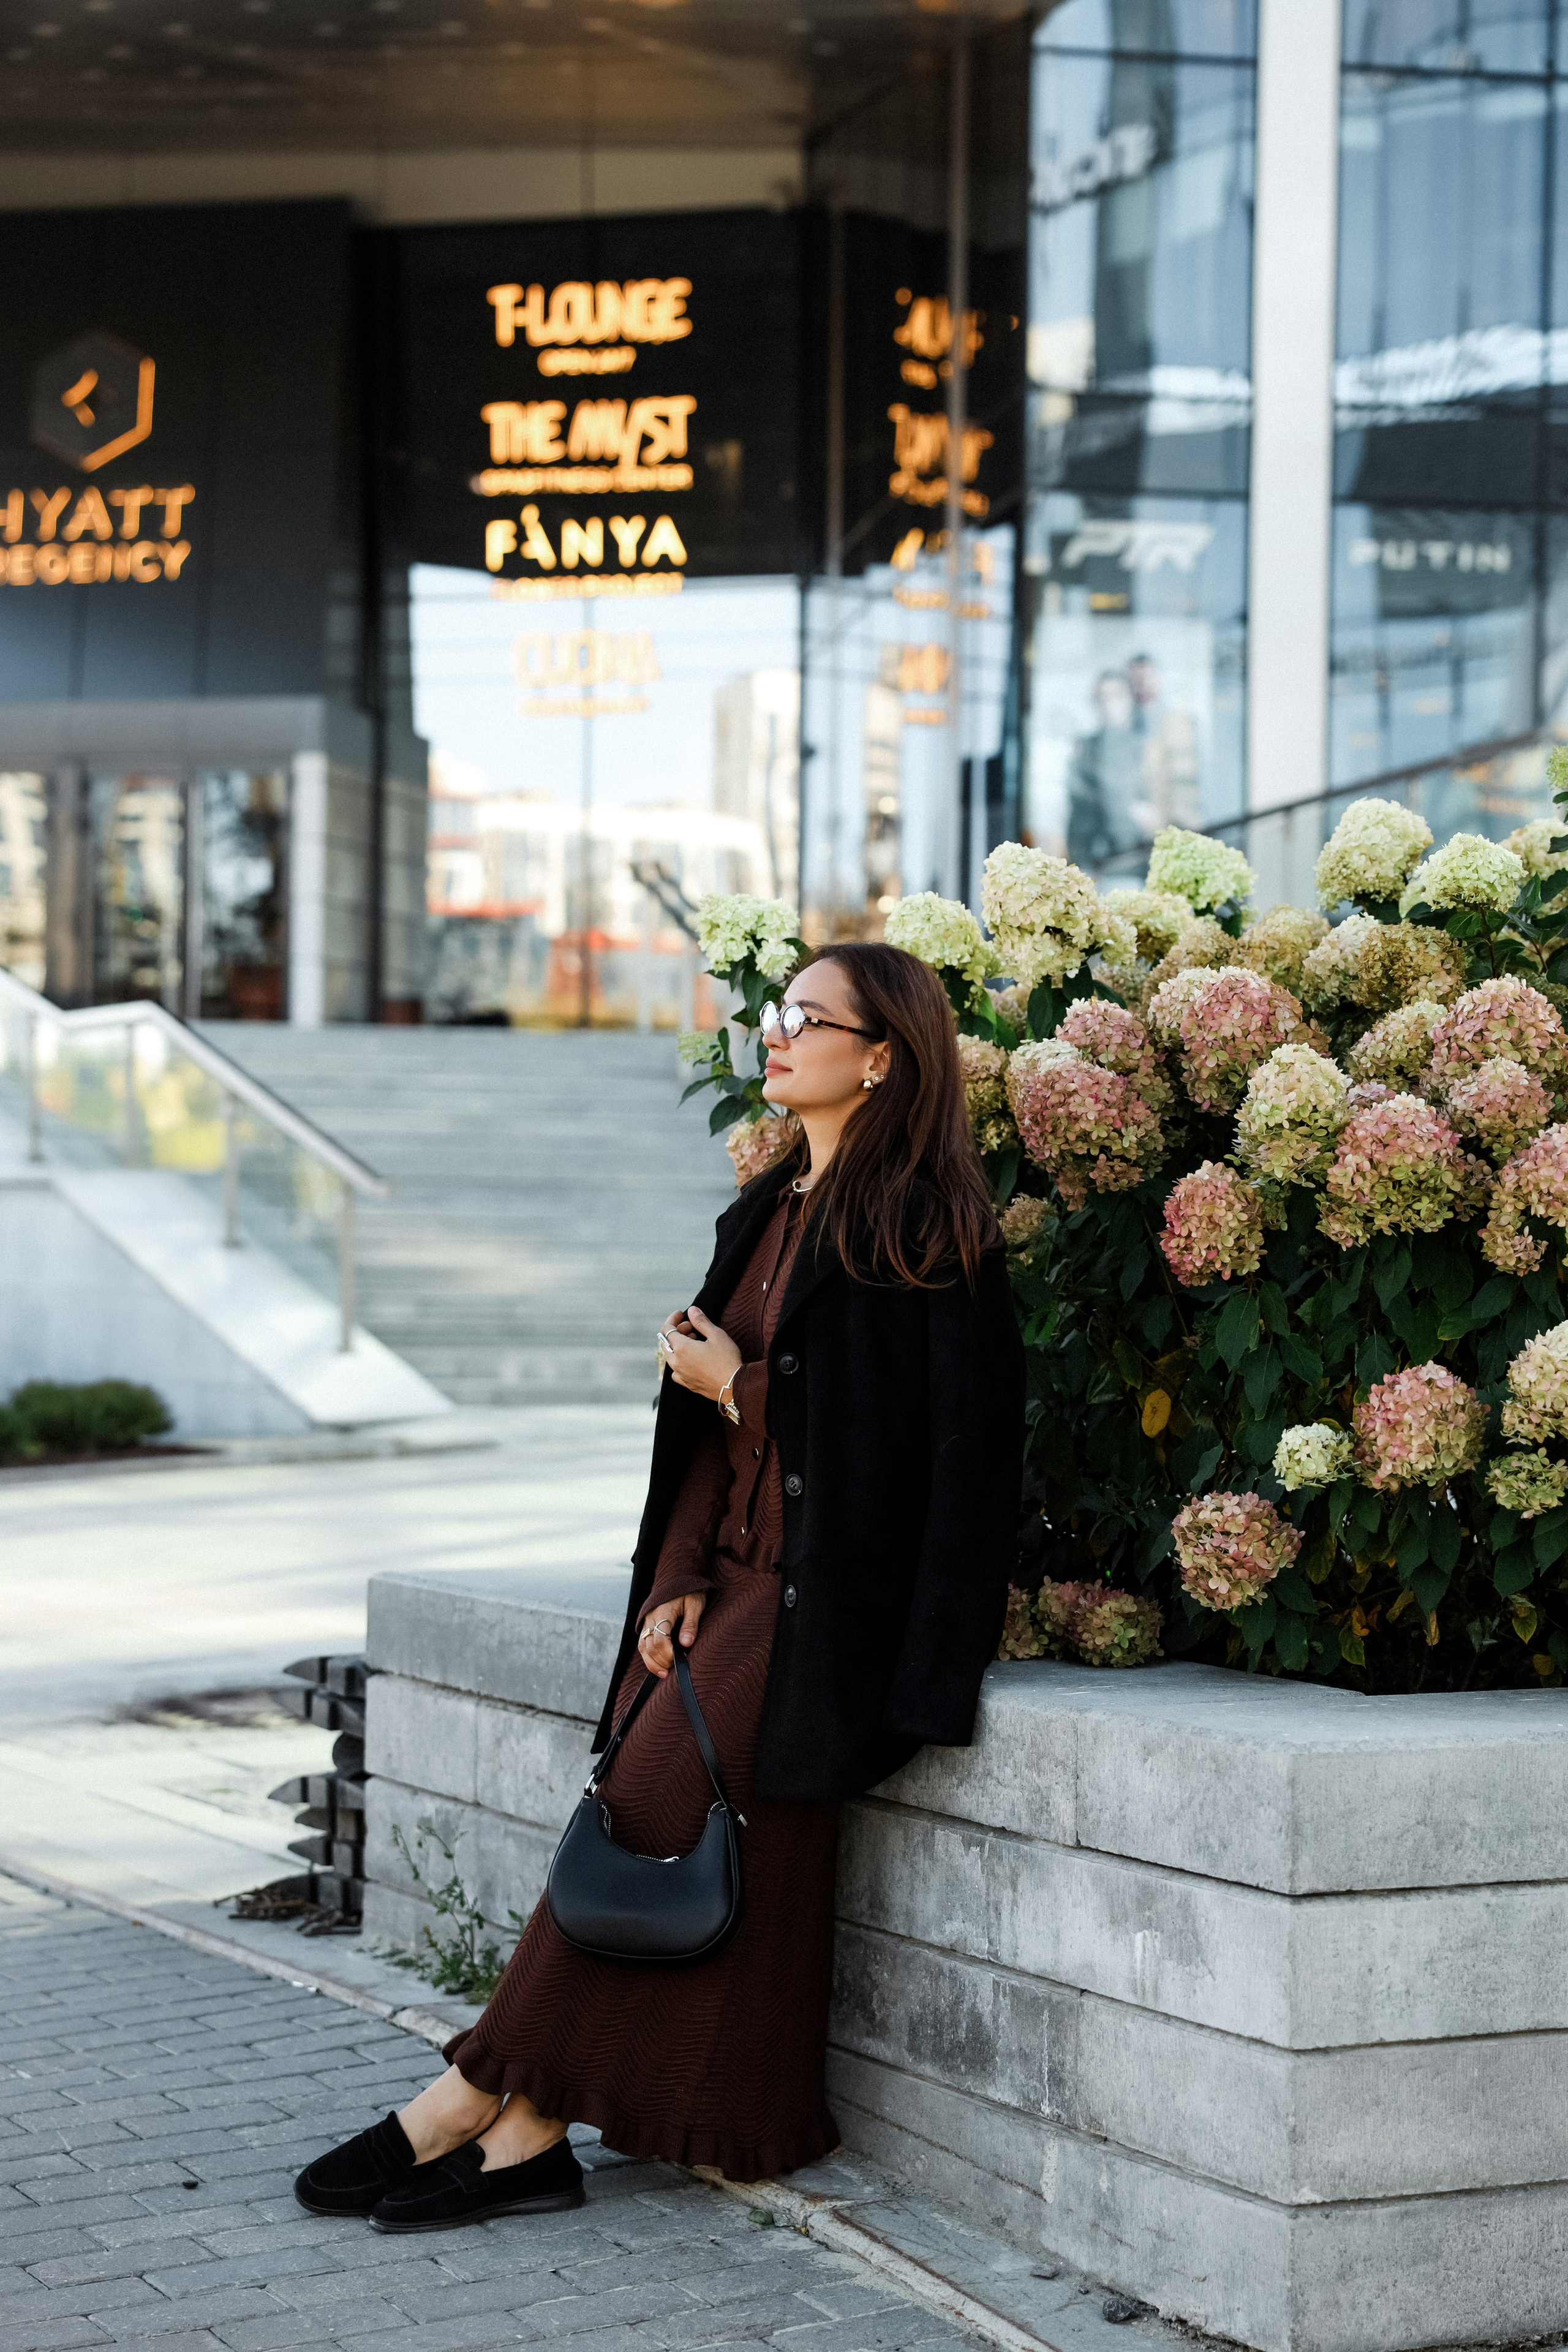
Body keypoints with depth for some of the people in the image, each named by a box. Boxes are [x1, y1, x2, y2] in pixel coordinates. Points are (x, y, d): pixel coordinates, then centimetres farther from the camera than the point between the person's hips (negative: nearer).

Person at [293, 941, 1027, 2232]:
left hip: (838, 1593, -7)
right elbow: (709, 1436, 15)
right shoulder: (767, 1213, 16)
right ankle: (528, 2136, -13)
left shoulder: (918, 1228, -9)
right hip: (736, 1577, 7)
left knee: (652, 1808, -17)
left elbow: (908, 1434, -16)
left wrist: (737, 1384, -6)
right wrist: (678, 1578, 1)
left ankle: (486, 2098, -9)